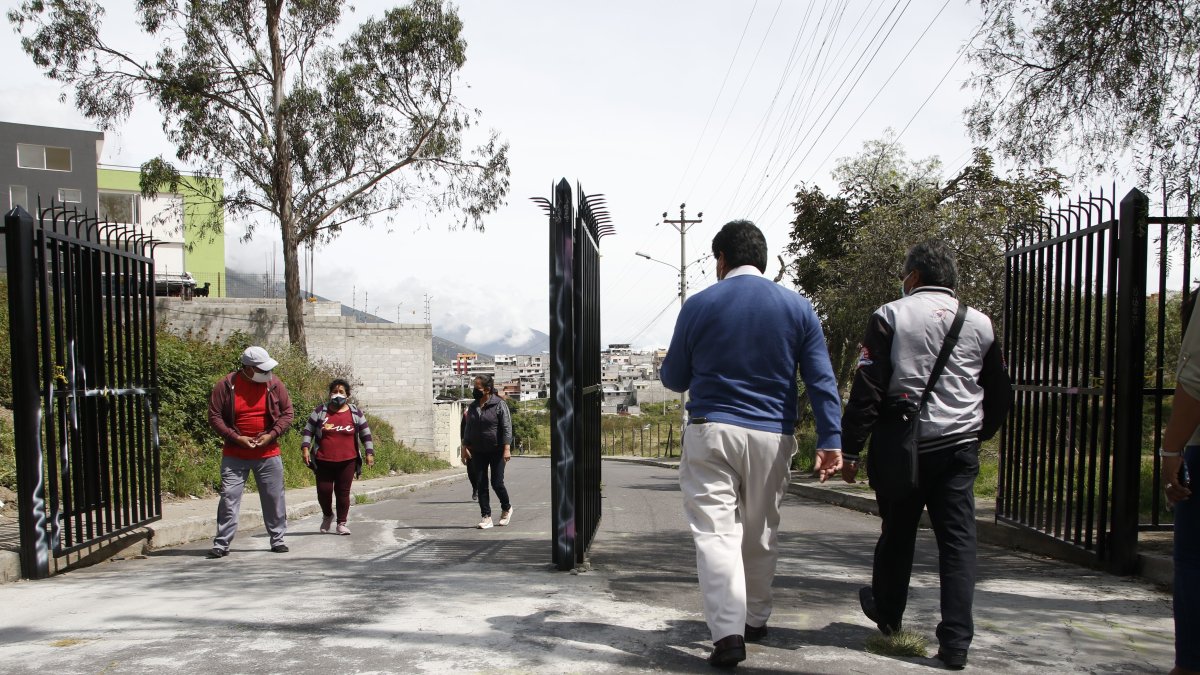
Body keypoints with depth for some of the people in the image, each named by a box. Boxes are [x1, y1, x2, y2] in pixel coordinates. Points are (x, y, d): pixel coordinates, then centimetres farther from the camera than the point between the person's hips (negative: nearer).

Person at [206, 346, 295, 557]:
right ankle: (221, 544, 9)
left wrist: (271, 435, -9)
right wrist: (236, 438, -13)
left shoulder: (274, 384, -1)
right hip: (234, 455, -1)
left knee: (274, 498, 6)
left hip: (268, 454, 2)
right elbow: (214, 416, -4)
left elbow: (287, 413, 4)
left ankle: (277, 540, 19)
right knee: (229, 498, -1)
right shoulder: (226, 385, -7)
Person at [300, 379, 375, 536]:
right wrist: (305, 448, -6)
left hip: (347, 461, 0)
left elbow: (366, 435, 8)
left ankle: (341, 523, 11)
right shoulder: (320, 411, 5)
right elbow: (308, 431, 6)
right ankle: (327, 515, 28)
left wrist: (369, 453, 1)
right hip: (323, 461, 0)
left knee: (343, 492, 0)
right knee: (323, 491, 0)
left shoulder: (355, 413, 5)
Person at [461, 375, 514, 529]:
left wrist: (507, 448, -18)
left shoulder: (499, 404, -8)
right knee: (481, 484, 2)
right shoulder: (472, 407, 9)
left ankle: (506, 508, 23)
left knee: (497, 483, -3)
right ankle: (486, 517, 8)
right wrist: (465, 448, 10)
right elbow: (468, 429, 16)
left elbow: (507, 427, -11)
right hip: (478, 452, 5)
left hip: (497, 451, -5)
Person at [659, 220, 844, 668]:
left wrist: (673, 374, 30)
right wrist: (830, 439, -1)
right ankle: (755, 620, 31)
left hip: (710, 432, -3)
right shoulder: (797, 307, 5)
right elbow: (821, 379, -1)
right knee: (761, 533, 17)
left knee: (715, 532, -2)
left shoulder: (698, 305, 0)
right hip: (771, 437, 3)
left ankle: (728, 632, -12)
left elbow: (674, 379, 7)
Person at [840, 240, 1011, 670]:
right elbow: (1000, 394, 16)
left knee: (897, 534, 14)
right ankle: (955, 642, 2)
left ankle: (887, 615, 34)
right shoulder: (980, 323, 8)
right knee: (957, 541, 5)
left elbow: (867, 389, -10)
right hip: (959, 449, 2)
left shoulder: (890, 316, -4)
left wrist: (850, 449, -7)